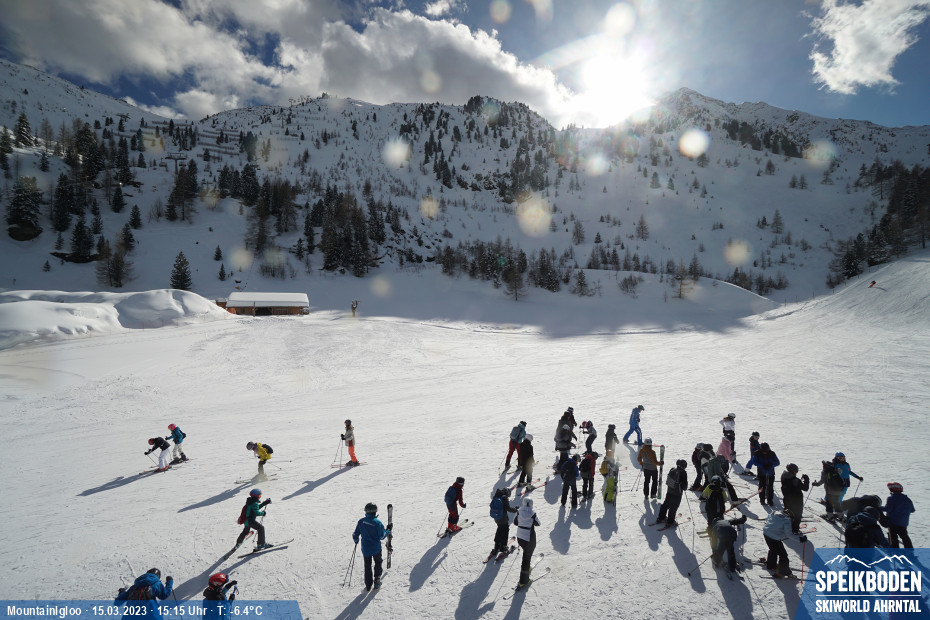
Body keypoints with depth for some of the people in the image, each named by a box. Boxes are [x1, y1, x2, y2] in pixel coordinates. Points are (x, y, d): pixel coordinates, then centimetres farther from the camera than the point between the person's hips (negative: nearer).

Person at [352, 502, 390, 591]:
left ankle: (368, 585, 22)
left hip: (365, 548, 3)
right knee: (378, 562, 22)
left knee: (367, 565, 19)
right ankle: (377, 581, 24)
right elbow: (382, 536, -14)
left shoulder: (361, 521, -9)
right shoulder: (377, 522, -20)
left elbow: (355, 534, 1)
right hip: (376, 548, -3)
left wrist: (356, 540, 23)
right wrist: (387, 532, 5)